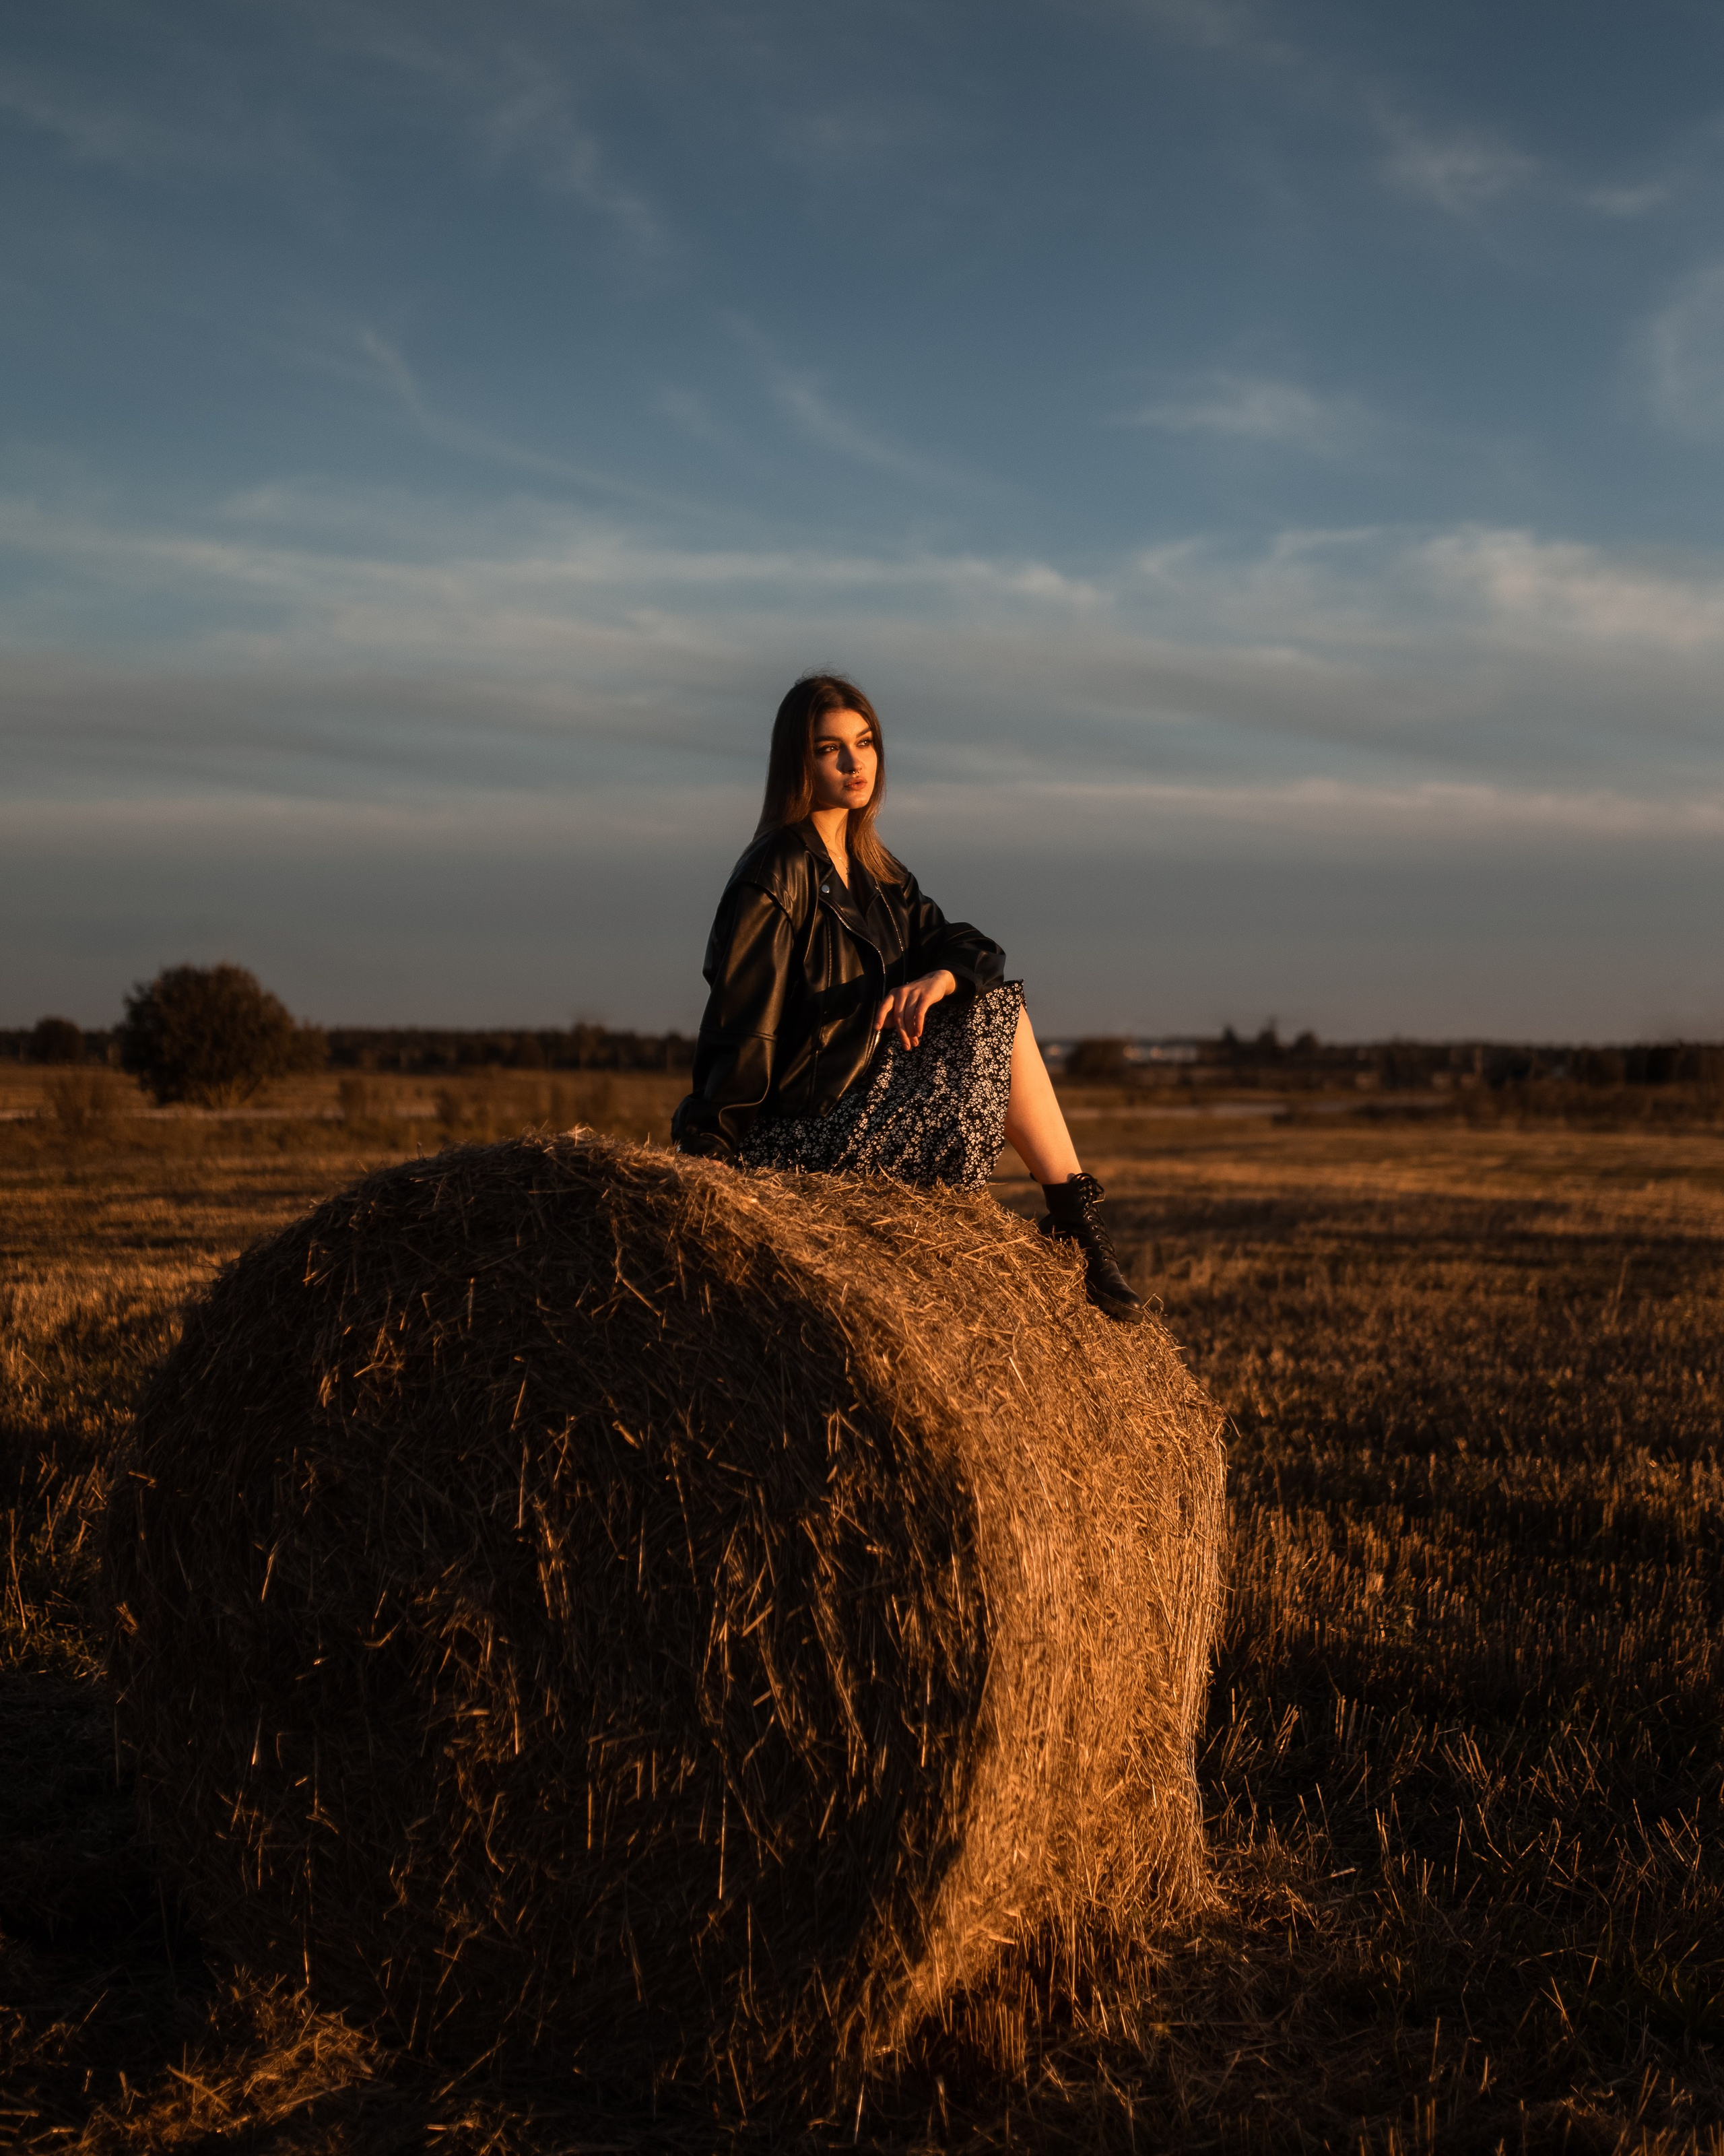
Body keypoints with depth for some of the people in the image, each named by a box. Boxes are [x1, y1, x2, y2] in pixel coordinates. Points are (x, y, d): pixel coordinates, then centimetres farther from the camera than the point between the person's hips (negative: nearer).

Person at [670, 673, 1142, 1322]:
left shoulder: (873, 871, 12)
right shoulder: (779, 874, -16)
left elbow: (964, 945, 5)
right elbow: (742, 1025, -19)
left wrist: (941, 977, -18)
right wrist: (705, 1158, -20)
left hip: (863, 1095, 9)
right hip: (803, 1136, -9)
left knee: (1001, 1004, 5)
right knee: (1002, 1019, -9)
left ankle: (1075, 1215, 6)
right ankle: (1074, 1216, 8)